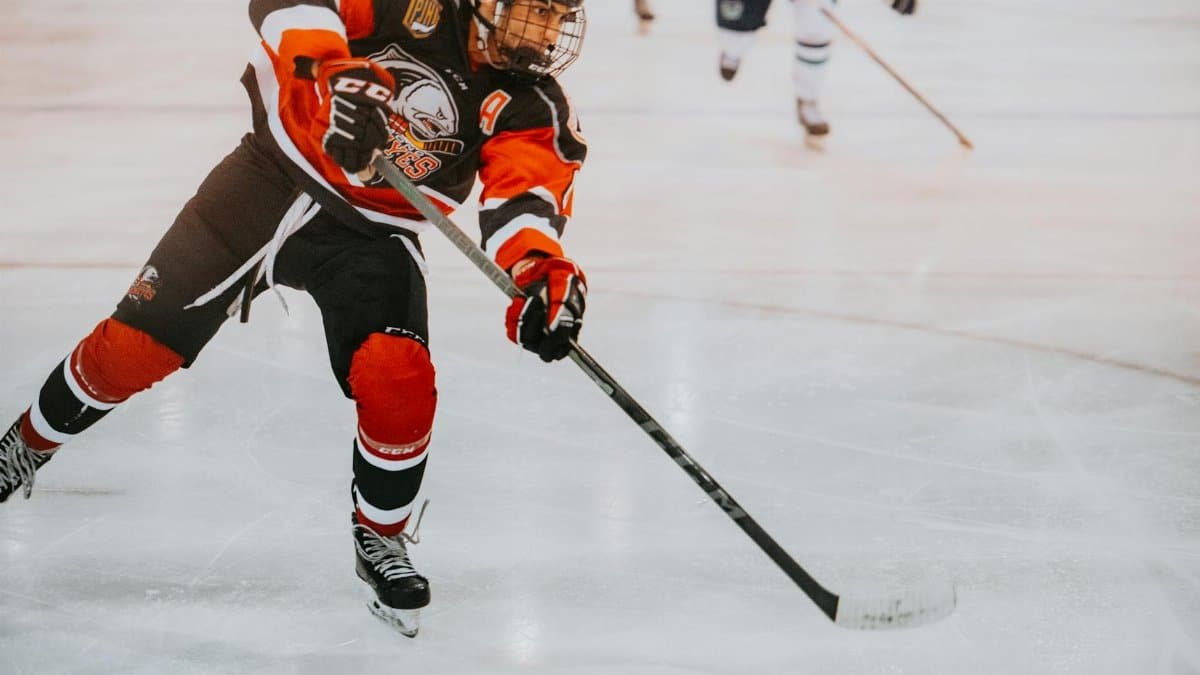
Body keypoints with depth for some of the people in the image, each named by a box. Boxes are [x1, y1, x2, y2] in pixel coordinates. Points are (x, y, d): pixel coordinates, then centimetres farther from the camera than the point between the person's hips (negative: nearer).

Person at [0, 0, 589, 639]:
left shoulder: (529, 101, -10)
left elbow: (527, 187, -26)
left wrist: (543, 272, -46)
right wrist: (332, 69, -42)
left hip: (372, 236, 1)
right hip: (275, 175, -1)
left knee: (401, 386, -20)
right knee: (135, 345, 0)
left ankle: (380, 539, 9)